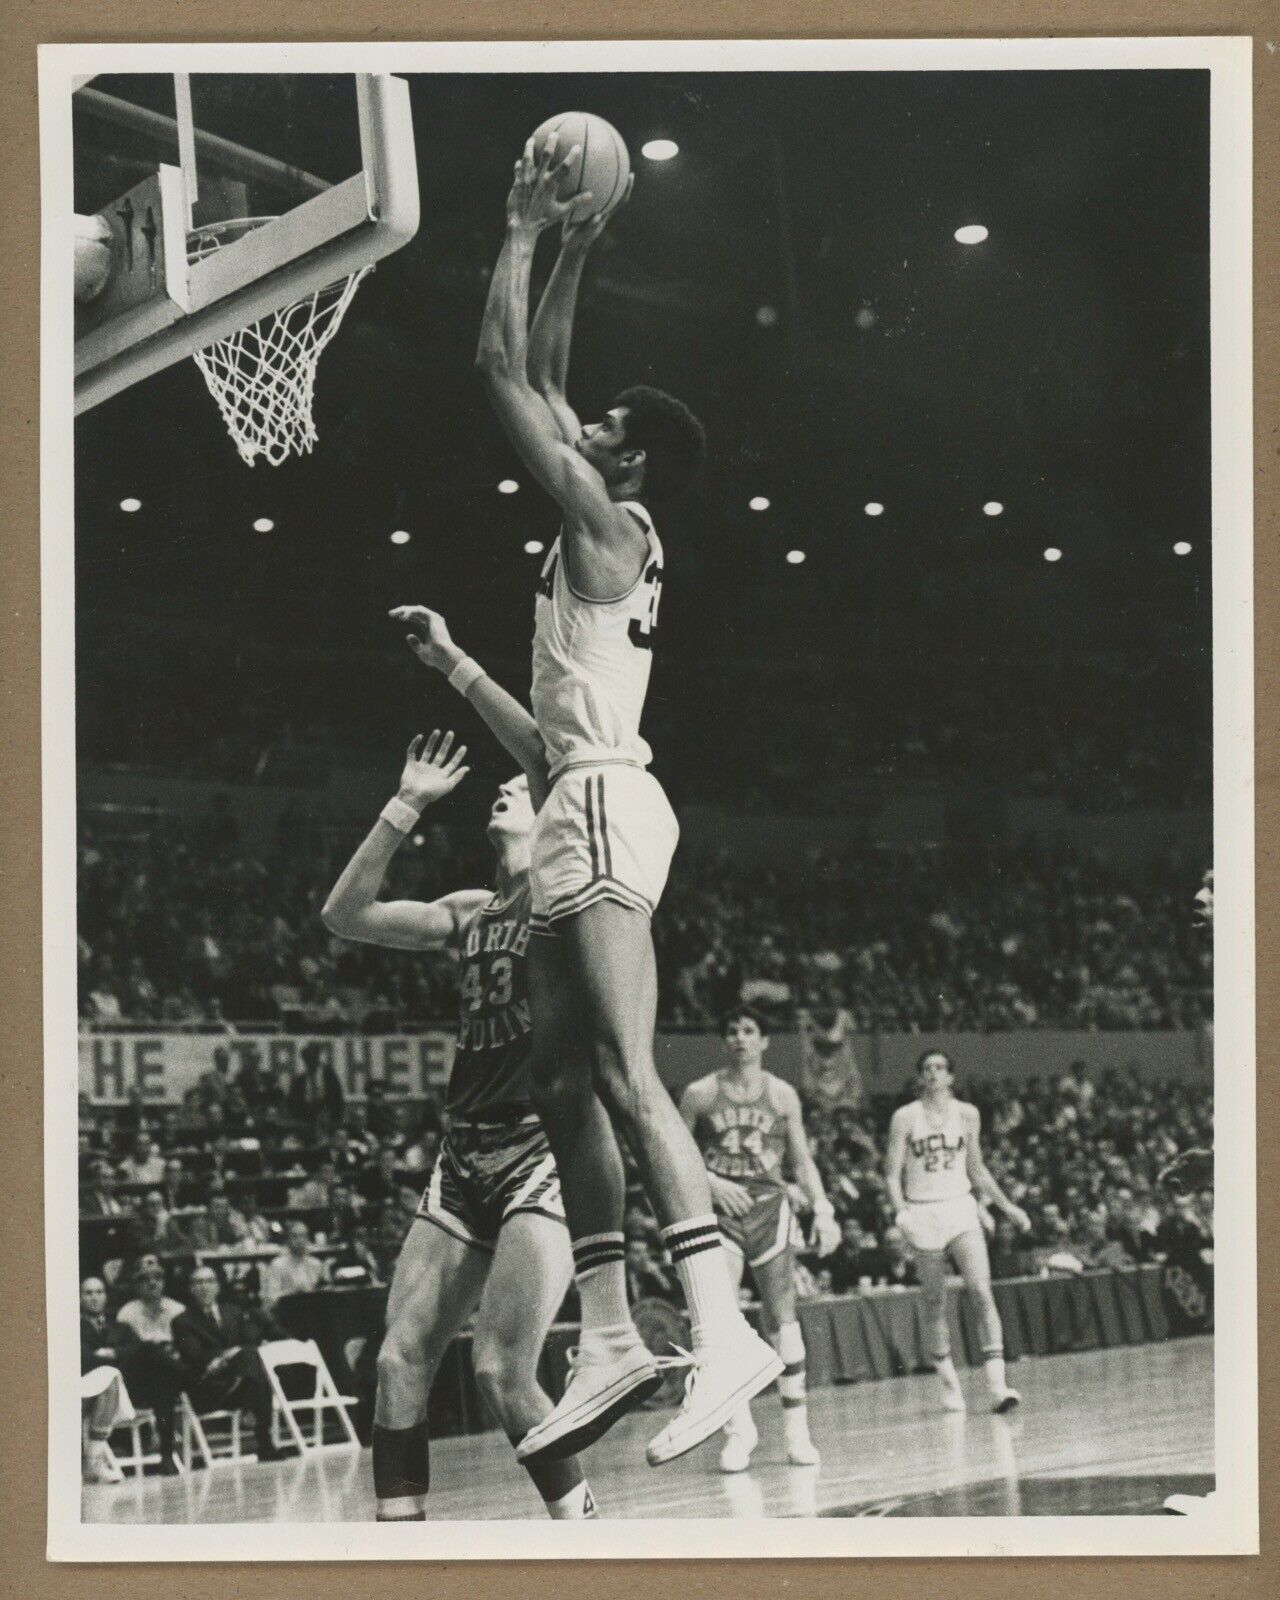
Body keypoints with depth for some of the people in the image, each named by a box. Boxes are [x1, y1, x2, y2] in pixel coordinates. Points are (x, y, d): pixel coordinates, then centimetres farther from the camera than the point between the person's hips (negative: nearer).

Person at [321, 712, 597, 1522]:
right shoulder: (474, 911, 19)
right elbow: (346, 916, 16)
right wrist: (406, 807, 10)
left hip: (547, 1151, -7)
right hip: (466, 1155, 7)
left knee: (503, 1372, -15)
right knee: (401, 1362, -1)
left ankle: (583, 1525, 1)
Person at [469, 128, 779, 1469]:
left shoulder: (607, 515, -3)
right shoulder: (604, 531, 21)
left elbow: (501, 370, -4)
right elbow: (534, 376, 32)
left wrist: (523, 235, 5)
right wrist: (568, 256, 32)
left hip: (603, 804, -10)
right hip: (582, 815, 10)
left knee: (622, 1074, -21)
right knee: (563, 1079, 6)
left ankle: (723, 1330, -30)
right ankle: (610, 1337, 5)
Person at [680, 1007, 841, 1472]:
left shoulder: (782, 1095, 8)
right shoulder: (700, 1094, 3)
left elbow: (802, 1160, 12)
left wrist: (822, 1210, 0)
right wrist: (710, 1182, -11)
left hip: (770, 1207, 1)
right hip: (719, 1211, -1)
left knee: (782, 1319, -2)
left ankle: (796, 1428, 4)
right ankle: (738, 1428, -4)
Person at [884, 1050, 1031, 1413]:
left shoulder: (967, 1114, 6)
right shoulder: (905, 1118, -1)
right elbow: (892, 1172, -2)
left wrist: (1007, 1207, 14)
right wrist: (900, 1211, -17)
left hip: (961, 1208, 1)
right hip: (922, 1213, -1)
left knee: (981, 1292, -14)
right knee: (935, 1302, 5)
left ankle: (997, 1384, -18)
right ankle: (949, 1383, 19)